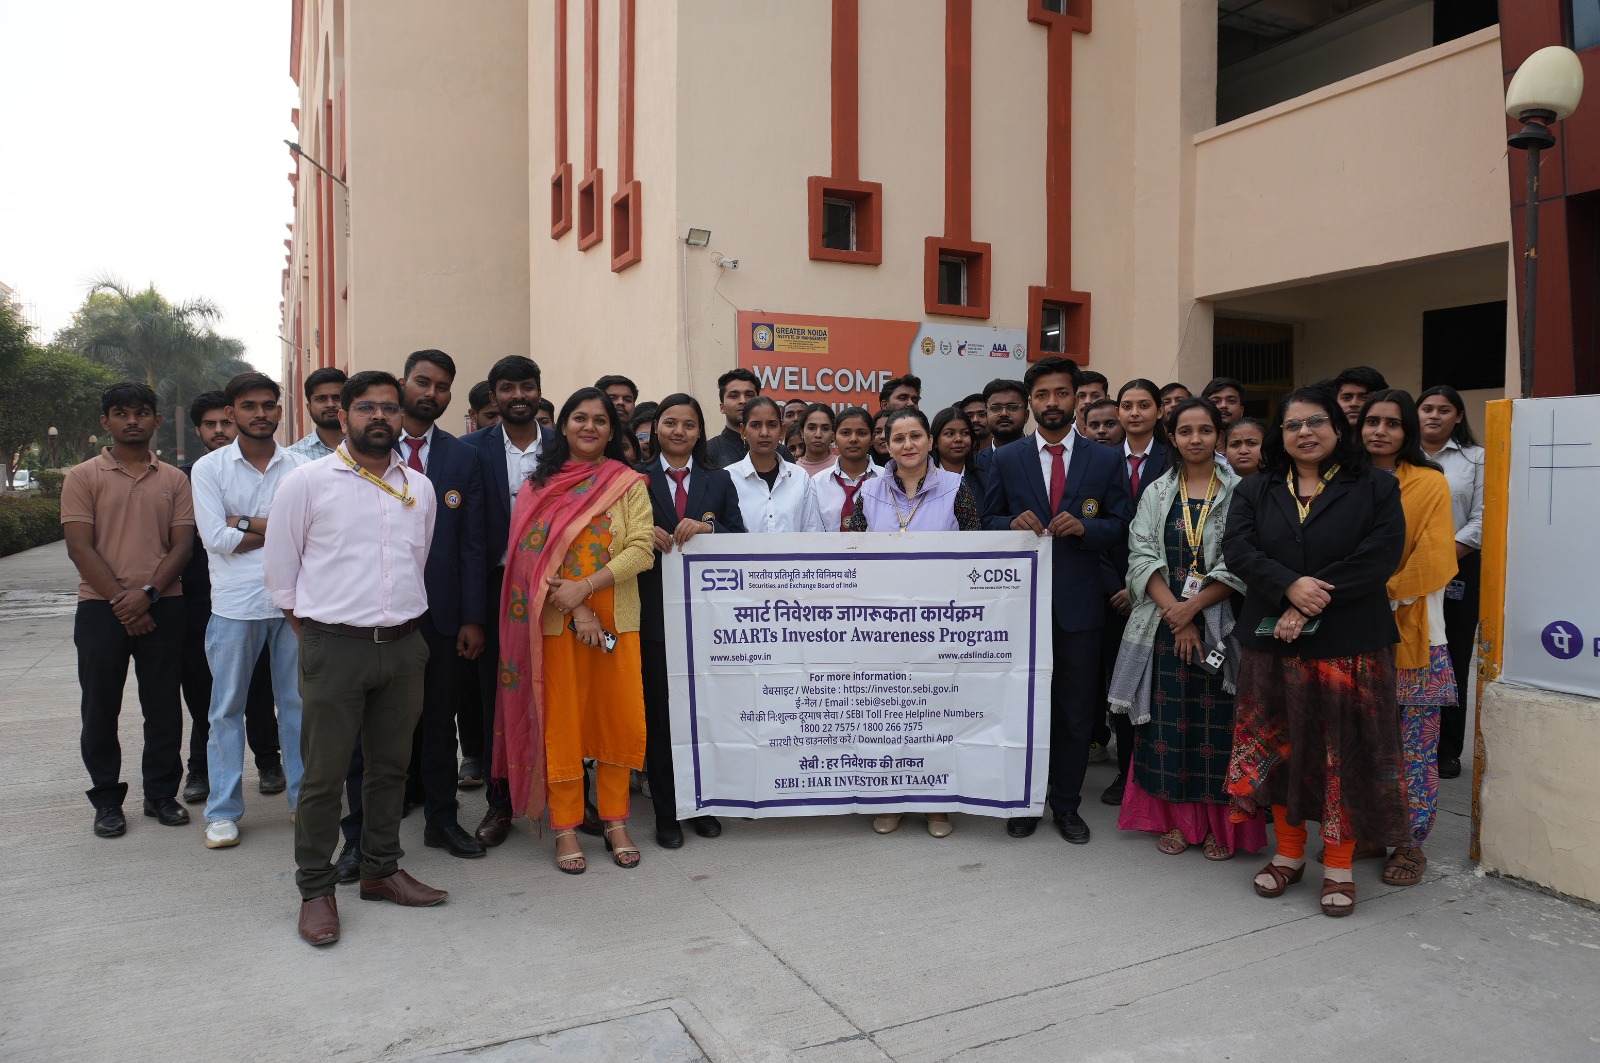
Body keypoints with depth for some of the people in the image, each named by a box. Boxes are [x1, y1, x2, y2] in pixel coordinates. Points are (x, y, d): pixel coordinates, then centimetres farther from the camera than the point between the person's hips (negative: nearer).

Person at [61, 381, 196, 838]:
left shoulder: (173, 480, 8)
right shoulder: (83, 477, 3)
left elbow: (182, 544, 2)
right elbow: (80, 547, -4)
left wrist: (147, 593, -12)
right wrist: (120, 600, -12)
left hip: (162, 607, 1)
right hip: (100, 608, -1)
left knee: (164, 706, 6)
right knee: (100, 708, 5)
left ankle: (162, 793, 19)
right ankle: (106, 799, 18)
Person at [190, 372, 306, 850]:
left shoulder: (298, 468, 4)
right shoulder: (209, 468, 1)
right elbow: (215, 538, -9)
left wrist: (244, 523, -10)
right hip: (235, 604, -1)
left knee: (298, 702, 9)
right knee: (227, 708, 7)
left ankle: (304, 797, 21)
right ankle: (223, 811, 18)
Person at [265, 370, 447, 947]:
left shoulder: (419, 488, 9)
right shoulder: (307, 481, -2)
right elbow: (279, 568, 3)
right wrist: (312, 628, 5)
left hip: (404, 645, 4)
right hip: (336, 646, -4)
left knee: (390, 766, 14)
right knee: (324, 774, 3)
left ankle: (381, 870, 29)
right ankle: (316, 889, 17)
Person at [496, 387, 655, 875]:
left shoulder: (629, 484, 4)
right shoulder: (539, 485, 5)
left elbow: (641, 548, -6)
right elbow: (533, 554, -3)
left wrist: (584, 588, -17)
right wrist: (576, 611, -13)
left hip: (616, 620, 1)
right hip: (556, 620, 0)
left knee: (619, 719, 4)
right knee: (560, 721, 4)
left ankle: (615, 822, 19)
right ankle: (565, 828, 14)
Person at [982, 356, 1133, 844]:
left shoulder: (1105, 460, 4)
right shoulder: (1006, 459, 4)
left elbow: (1122, 526, 2)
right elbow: (988, 521, 6)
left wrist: (1083, 526, -17)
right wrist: (1014, 523, -15)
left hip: (1079, 602, 0)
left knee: (1075, 710, 9)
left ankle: (1067, 804, 24)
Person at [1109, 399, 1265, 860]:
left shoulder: (1239, 492, 0)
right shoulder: (1157, 493, 8)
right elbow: (1142, 557, -1)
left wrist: (1193, 608, -15)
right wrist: (1174, 613, -12)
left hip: (1219, 626, -2)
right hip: (1165, 625, 2)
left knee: (1217, 722, 2)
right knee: (1169, 721, 5)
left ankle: (1220, 823, 15)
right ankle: (1175, 819, 17)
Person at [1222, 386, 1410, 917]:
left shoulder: (1375, 489, 4)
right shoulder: (1254, 491, 10)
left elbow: (1379, 557, -10)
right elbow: (1238, 550, -4)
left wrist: (1312, 606, -17)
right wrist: (1291, 587, -21)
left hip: (1349, 645, -2)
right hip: (1273, 641, 2)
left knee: (1344, 750, 1)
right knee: (1280, 746, 8)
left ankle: (1338, 866, 14)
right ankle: (1289, 853, 23)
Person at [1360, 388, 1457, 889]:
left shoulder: (1430, 483, -2)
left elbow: (1433, 560, -9)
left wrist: (1384, 594, -13)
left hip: (1412, 631, -3)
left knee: (1415, 745, 2)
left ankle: (1411, 843, 15)